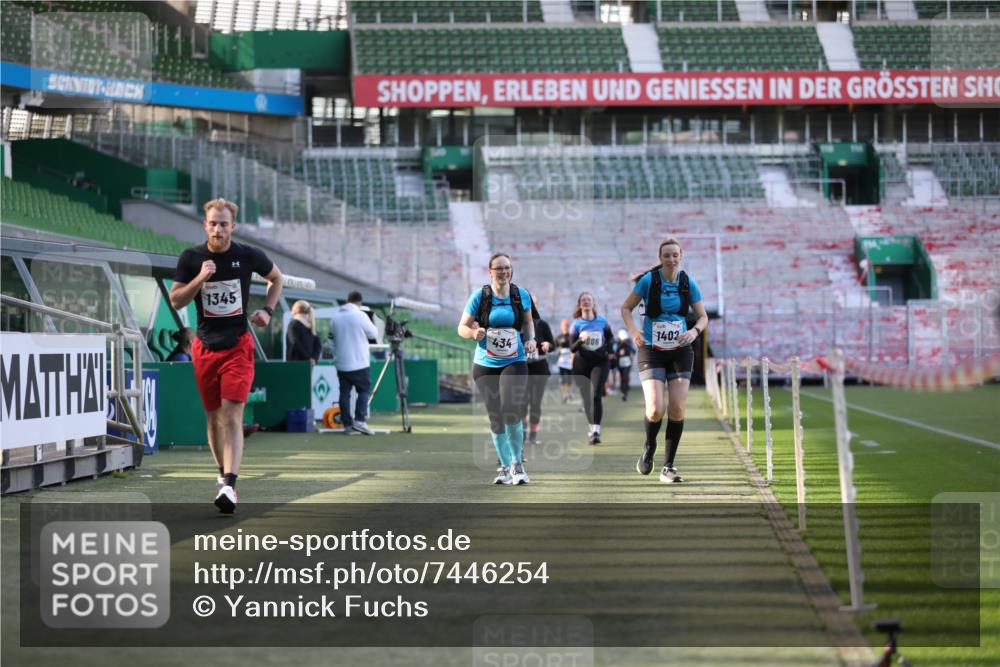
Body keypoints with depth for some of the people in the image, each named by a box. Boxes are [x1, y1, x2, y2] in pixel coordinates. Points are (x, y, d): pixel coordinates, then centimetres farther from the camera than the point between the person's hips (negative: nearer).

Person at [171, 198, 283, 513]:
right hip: (205, 347, 2)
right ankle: (223, 474, 30)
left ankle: (229, 486, -23)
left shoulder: (248, 255, -3)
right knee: (213, 417, 10)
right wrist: (200, 279, -16)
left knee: (232, 416, -14)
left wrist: (267, 310, 2)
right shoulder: (191, 258, -1)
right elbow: (175, 301, -1)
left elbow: (276, 278, 16)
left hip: (238, 345, -2)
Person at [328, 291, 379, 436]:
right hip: (359, 362, -5)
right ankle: (360, 420, -8)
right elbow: (374, 334, -1)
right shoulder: (361, 315, -10)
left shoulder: (335, 317, 6)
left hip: (341, 363, 5)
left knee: (344, 393, 6)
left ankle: (347, 425, 3)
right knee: (364, 390, 5)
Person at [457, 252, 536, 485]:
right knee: (495, 418, 3)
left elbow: (528, 321, 20)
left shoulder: (522, 295, 3)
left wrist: (530, 339, 2)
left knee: (511, 413, -19)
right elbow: (462, 327, 1)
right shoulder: (480, 296, -2)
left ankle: (517, 464, -1)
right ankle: (506, 466, 18)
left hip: (514, 363, -1)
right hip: (485, 365, 1)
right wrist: (473, 333, -21)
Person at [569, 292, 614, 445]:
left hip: (599, 363, -1)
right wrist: (581, 341, -26)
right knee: (586, 398, 6)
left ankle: (596, 430, -21)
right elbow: (572, 348, -7)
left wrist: (610, 351, 1)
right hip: (581, 365, 1)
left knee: (596, 395, -17)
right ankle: (592, 429, 24)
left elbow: (610, 338, 18)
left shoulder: (602, 322, 1)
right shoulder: (576, 324, -2)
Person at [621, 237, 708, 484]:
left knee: (677, 408, -5)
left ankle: (668, 466, 7)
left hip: (680, 351, 3)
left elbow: (703, 317, 7)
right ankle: (649, 446, 18)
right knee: (656, 409, -15)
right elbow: (626, 308, 2)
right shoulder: (649, 280, -7)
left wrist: (695, 331, -14)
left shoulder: (688, 283, 0)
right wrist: (633, 330, -16)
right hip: (651, 351, -2)